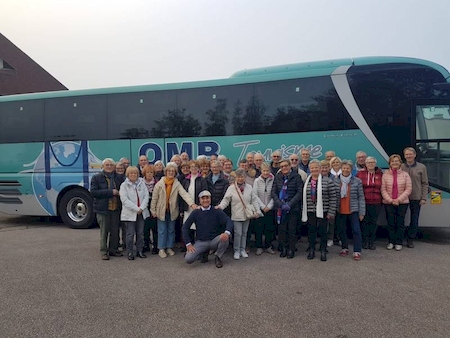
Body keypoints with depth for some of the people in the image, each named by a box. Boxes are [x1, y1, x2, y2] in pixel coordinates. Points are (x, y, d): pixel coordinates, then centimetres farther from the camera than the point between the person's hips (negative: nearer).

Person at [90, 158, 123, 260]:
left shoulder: (118, 178, 12)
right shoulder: (96, 177, 1)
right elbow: (93, 192, -10)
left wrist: (119, 193, 0)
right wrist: (110, 192, -16)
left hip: (116, 208, 4)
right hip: (103, 208, -4)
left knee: (115, 230, 8)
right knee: (104, 231, 0)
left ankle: (113, 249, 20)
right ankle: (104, 252, 10)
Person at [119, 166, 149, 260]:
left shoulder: (142, 183, 7)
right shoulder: (124, 185, -2)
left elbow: (146, 196, 1)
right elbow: (125, 200, -11)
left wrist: (141, 208, -12)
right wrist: (136, 209, -15)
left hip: (141, 212, 3)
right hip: (130, 213, -3)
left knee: (140, 233, 9)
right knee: (130, 234, 1)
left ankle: (140, 251, 20)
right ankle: (130, 252, 12)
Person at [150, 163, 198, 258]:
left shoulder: (177, 184, -6)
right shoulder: (159, 183, -7)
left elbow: (184, 194, -20)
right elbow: (154, 198, -2)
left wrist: (192, 204, -34)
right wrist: (153, 210, -2)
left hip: (172, 210, 2)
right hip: (161, 210, -2)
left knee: (171, 230, 13)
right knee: (162, 230, 4)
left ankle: (169, 247, 27)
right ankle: (161, 249, 16)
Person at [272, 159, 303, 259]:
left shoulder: (296, 177, -2)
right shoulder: (277, 177, 6)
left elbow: (299, 192, -6)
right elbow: (273, 192, 3)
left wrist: (290, 204, -14)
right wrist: (281, 204, -10)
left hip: (293, 208, -2)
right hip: (280, 208, 2)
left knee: (292, 230, 3)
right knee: (281, 229, 4)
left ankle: (291, 250, 15)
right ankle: (283, 249, 17)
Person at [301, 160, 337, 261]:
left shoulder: (328, 181, -6)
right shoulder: (306, 182, 5)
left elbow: (333, 198, -6)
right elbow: (303, 197, 9)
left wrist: (331, 212, -9)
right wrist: (303, 211, 6)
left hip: (323, 212, -3)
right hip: (310, 212, 3)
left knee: (322, 231, 5)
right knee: (311, 231, 10)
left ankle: (323, 251, 19)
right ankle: (311, 250, 24)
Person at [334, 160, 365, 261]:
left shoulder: (357, 181, -3)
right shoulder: (335, 180, 0)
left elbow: (361, 197, -1)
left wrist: (362, 212, -3)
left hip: (353, 210, -2)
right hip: (340, 210, 2)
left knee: (356, 230, -3)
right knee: (342, 230, 11)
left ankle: (357, 251, 7)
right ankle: (344, 248, 28)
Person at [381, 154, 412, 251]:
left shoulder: (405, 174, 2)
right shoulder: (385, 174, 1)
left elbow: (408, 189, -2)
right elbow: (383, 189, -2)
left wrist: (398, 199, -11)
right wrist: (391, 200, -11)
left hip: (402, 203, 0)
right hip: (388, 203, 0)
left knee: (400, 223, 4)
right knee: (390, 223, 6)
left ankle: (399, 243, 14)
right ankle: (391, 242, 17)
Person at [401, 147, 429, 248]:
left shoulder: (422, 167, 1)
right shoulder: (400, 167, 1)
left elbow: (425, 184, 2)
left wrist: (423, 198, -4)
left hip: (416, 198, 0)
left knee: (414, 220, 6)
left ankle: (410, 240, 18)